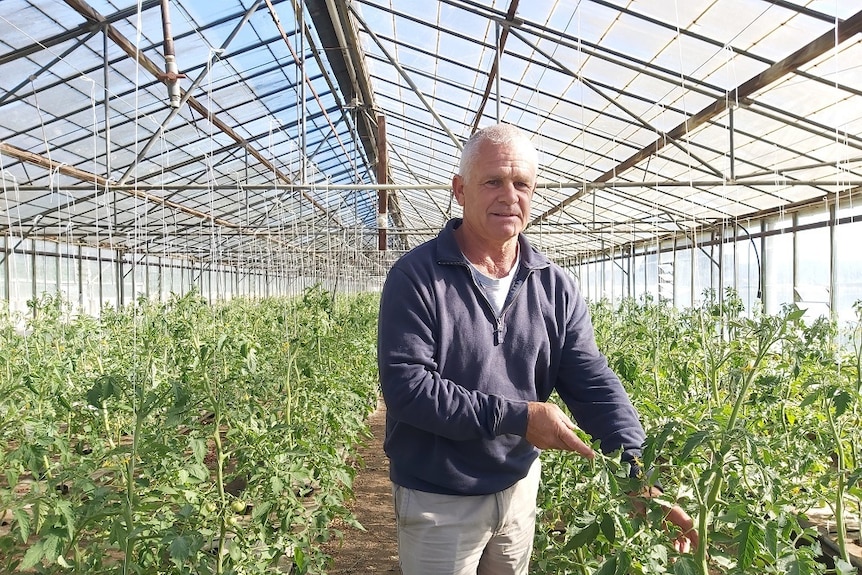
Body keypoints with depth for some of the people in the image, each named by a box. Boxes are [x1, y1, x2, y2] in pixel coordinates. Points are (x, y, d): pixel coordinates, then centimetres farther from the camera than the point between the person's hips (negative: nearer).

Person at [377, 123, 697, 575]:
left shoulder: (555, 287, -2)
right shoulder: (416, 277, -17)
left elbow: (594, 384, -7)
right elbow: (405, 385, -24)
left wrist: (640, 470, -21)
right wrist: (518, 416, -24)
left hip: (520, 487, 5)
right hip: (436, 501, -4)